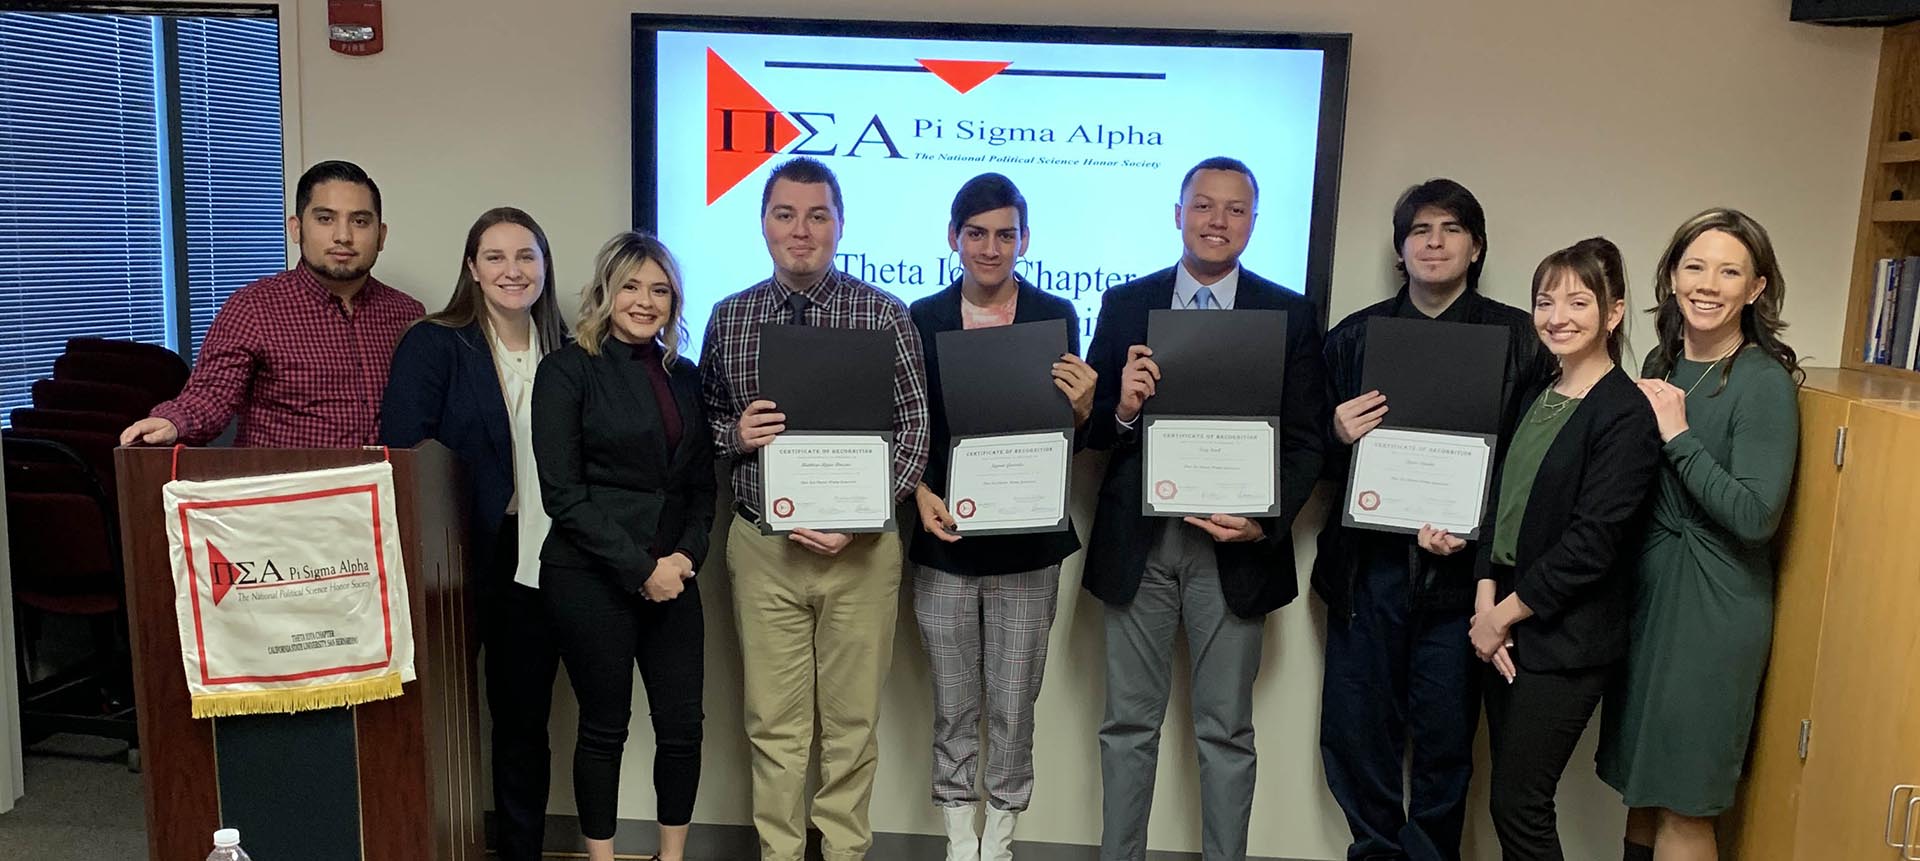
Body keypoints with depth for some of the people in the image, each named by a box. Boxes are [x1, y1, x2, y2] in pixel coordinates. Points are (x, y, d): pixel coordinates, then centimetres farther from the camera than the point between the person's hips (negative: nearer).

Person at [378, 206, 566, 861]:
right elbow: (400, 457, -12)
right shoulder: (432, 345, -7)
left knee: (525, 720, 13)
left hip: (537, 564, 4)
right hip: (462, 562, -3)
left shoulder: (562, 349, 6)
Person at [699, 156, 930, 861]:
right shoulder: (728, 318, 5)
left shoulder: (884, 315, -3)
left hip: (861, 547, -1)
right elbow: (705, 420, 13)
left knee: (853, 721, 10)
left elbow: (914, 429, -5)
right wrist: (735, 433, -11)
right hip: (762, 545, 2)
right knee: (773, 723, 10)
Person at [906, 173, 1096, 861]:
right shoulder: (923, 318, 1)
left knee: (1013, 708, 8)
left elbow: (1069, 437, 2)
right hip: (944, 540, 1)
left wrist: (1081, 407, -20)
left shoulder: (1056, 316, -1)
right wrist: (921, 492, -12)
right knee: (953, 708, 11)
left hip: (1026, 545, -1)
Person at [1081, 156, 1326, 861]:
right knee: (1129, 724, 12)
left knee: (1226, 730, 11)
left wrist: (1266, 522, -15)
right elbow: (1090, 425, 3)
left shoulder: (1291, 315, 2)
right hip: (1137, 542, 1)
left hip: (1234, 546, -1)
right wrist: (1122, 408, -18)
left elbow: (1307, 441, -1)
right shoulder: (1124, 305, 5)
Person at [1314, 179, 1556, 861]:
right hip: (1367, 566, 2)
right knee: (1355, 735, 7)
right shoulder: (1354, 336, 9)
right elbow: (1313, 457, 11)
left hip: (1459, 569, -2)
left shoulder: (1520, 338, 3)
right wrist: (1339, 438, -10)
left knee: (1444, 741, 6)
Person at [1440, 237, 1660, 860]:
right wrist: (1487, 595, -3)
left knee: (1519, 808, -1)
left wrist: (1505, 613, -11)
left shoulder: (1626, 414, -13)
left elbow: (1591, 543, -17)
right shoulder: (1537, 399, 12)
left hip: (1565, 639, -7)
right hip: (1507, 626, 7)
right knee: (1510, 799, 14)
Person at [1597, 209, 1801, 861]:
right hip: (1646, 585, 7)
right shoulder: (1661, 364, 7)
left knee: (1681, 805, 4)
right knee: (1640, 781, 17)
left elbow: (1756, 515, -20)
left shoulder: (1764, 383, -14)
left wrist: (1677, 435, -19)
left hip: (1714, 605, -6)